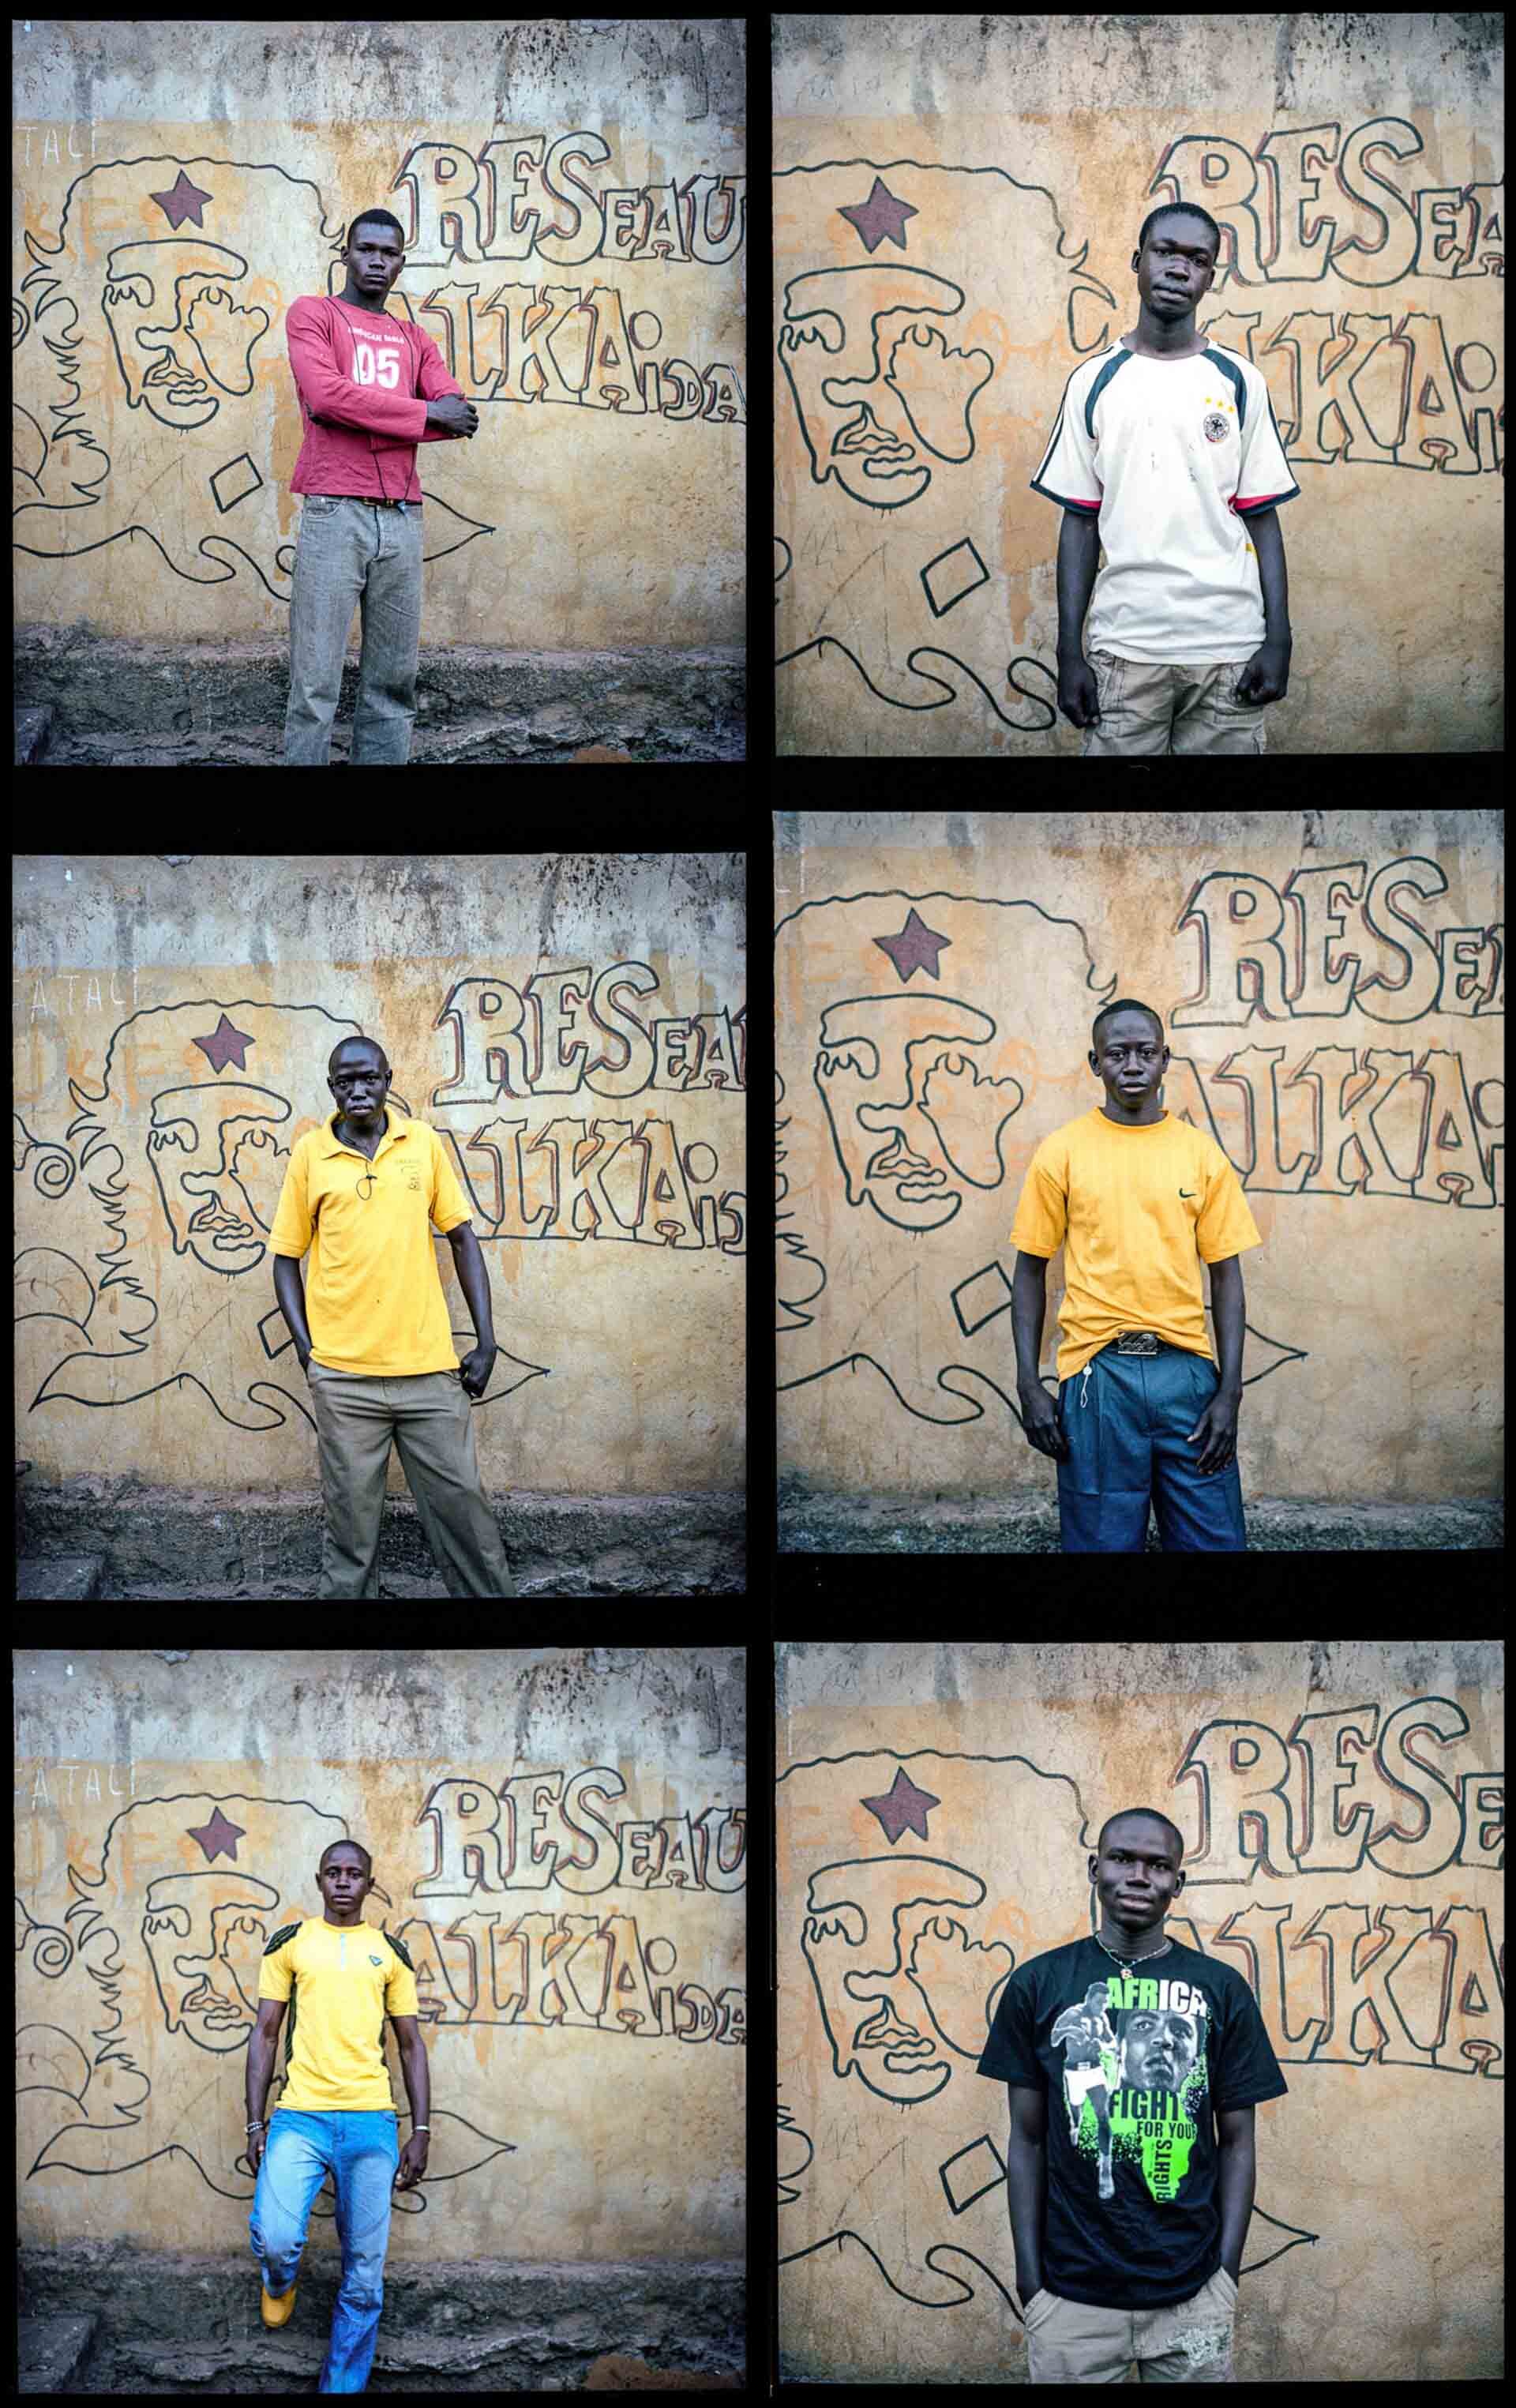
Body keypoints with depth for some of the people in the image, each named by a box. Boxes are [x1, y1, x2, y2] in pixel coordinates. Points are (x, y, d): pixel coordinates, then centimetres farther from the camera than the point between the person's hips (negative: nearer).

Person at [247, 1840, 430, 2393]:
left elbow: (412, 2045, 14)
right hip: (299, 2117, -2)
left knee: (364, 2274, 2)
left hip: (371, 2120, 2)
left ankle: (343, 2384, 14)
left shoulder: (390, 1953, 11)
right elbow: (265, 2034, 8)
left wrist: (421, 2132, 6)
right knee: (276, 2239, -21)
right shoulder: (290, 1943, 8)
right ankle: (280, 2283, 15)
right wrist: (255, 2124, 2)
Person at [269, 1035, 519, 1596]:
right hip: (343, 1375, -1)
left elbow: (462, 1237, 10)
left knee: (462, 1504, 5)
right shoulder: (310, 1155, 2)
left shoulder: (423, 1143, 5)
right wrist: (307, 1351, -1)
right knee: (351, 1520, 3)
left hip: (428, 1365, 1)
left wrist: (486, 1341, 5)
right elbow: (286, 1257, 8)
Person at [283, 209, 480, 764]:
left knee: (395, 683, 4)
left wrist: (362, 416, -7)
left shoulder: (415, 340, 21)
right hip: (335, 513, -5)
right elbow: (326, 395, -10)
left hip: (403, 518, 5)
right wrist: (425, 412, -5)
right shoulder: (313, 313, 8)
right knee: (316, 683, -8)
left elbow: (457, 414, 6)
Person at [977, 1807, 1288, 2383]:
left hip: (1192, 2294, 0)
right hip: (1071, 2294, 0)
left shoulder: (1222, 1991, 3)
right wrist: (1029, 2276, 0)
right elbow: (1028, 2139, 5)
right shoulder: (1038, 1985, 2)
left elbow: (1236, 2142, 6)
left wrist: (1227, 2273, -1)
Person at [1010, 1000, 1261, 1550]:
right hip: (1097, 1371, -1)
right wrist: (1028, 1386, -2)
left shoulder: (1201, 1153, 6)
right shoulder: (1062, 1152, 3)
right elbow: (1030, 1270, 6)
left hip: (1187, 1368, 1)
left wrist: (1230, 1391, -2)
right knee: (1103, 1542, 3)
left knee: (1211, 1537, 3)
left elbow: (1226, 1275, 6)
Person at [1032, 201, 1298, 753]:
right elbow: (1081, 522, 6)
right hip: (1124, 646, 0)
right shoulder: (1094, 382, 6)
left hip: (1228, 650, 0)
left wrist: (1278, 640, -4)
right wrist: (1069, 652, -1)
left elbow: (1261, 518, 5)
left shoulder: (1240, 381, 5)